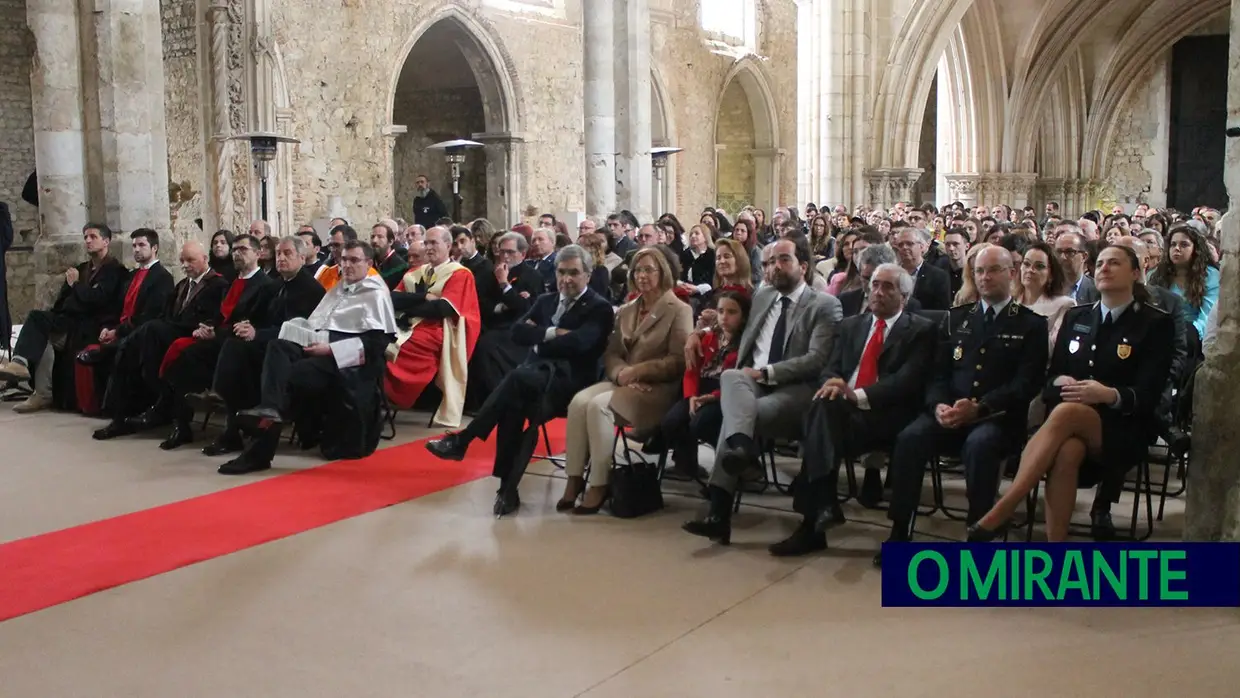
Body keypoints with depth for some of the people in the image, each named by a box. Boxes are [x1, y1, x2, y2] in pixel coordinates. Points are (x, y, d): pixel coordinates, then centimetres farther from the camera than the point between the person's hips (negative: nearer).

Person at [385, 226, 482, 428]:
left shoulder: (459, 273, 2)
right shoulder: (415, 274, 20)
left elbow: (444, 308, -13)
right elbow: (394, 299, 4)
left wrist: (409, 307, -5)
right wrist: (424, 297, -11)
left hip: (438, 332, -5)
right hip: (411, 327, 5)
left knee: (390, 349, -31)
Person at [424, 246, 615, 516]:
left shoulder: (599, 308, 1)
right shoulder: (546, 301, 22)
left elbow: (578, 343, -18)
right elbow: (518, 332, 7)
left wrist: (540, 338, -4)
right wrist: (552, 333, -8)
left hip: (569, 381, -5)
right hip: (535, 376, 5)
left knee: (517, 377, -35)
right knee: (513, 404, -33)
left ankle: (462, 440, -30)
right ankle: (508, 487, -31)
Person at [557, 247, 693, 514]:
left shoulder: (679, 310, -1)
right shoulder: (625, 310, 18)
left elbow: (678, 361, -9)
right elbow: (610, 353, 12)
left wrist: (637, 371, -18)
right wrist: (622, 373, -12)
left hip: (659, 388, -6)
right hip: (623, 382, 6)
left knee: (599, 405, -30)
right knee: (579, 401, -24)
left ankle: (599, 485, -23)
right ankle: (575, 478, -21)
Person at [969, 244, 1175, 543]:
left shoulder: (1156, 324, 4)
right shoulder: (1076, 316, 17)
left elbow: (1148, 395, -5)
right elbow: (1051, 377, 15)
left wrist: (1110, 395, -26)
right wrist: (1061, 382, -10)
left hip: (1122, 430, -3)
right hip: (1071, 423, 3)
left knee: (1067, 412, -38)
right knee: (1067, 450, -37)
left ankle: (1001, 512, -41)